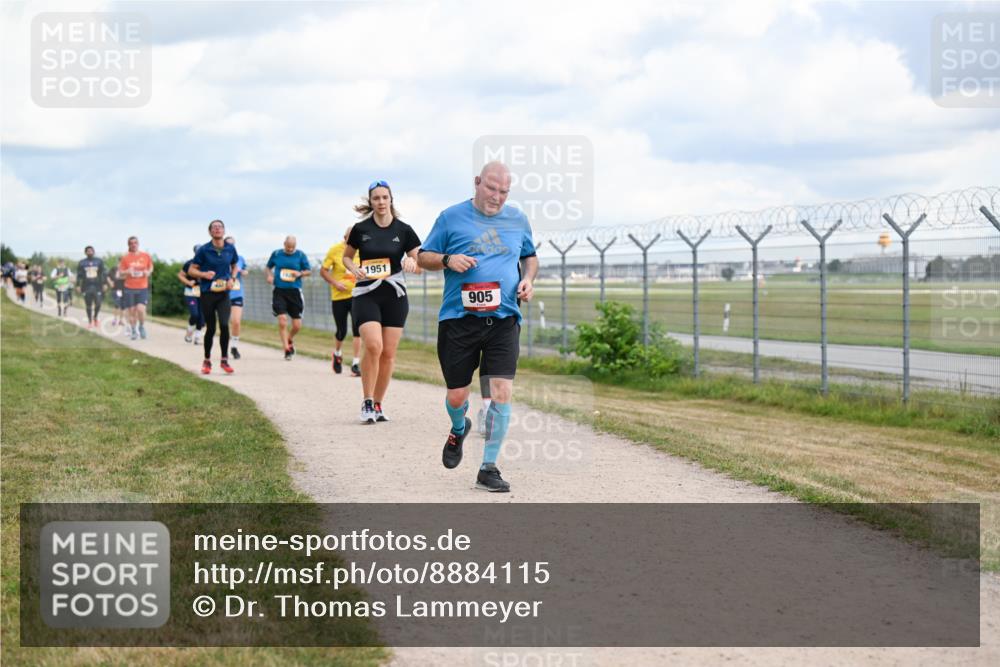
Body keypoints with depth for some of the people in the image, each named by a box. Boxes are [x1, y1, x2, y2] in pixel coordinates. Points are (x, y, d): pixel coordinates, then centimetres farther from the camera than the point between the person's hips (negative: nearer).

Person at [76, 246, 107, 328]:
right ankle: (90, 321, 15)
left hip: (97, 286, -1)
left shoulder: (99, 261, 6)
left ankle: (95, 317, 17)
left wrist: (104, 284, -2)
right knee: (88, 305, 4)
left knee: (98, 304, -9)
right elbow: (79, 275, 8)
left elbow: (103, 273, 6)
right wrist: (78, 285, 2)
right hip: (86, 287, 1)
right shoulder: (81, 263, 6)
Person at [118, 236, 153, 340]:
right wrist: (127, 272, -16)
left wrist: (148, 272, -5)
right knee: (131, 310, 3)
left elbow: (151, 267, 17)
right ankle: (134, 331, 18)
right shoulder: (125, 257, 2)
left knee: (141, 309, -16)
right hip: (129, 288, 1)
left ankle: (142, 327, 10)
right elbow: (120, 271, 5)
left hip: (143, 288, -1)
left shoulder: (145, 256, 3)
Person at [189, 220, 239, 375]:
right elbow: (191, 270, 1)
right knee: (210, 328, 4)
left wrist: (231, 278, 2)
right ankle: (207, 361, 23)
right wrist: (204, 274, -18)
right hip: (207, 293, -1)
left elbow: (234, 266, 21)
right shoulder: (204, 250, -5)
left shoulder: (231, 249, 3)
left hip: (223, 293, 1)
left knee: (224, 325, -15)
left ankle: (224, 360, -1)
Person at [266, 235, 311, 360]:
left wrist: (300, 273, -12)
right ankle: (286, 349, -4)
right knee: (282, 320, -14)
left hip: (295, 292, 1)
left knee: (297, 325, 3)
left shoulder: (300, 255, 3)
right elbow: (269, 267, 20)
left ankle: (290, 339, 35)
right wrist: (270, 275, -1)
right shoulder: (276, 254, 6)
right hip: (279, 291, -1)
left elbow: (309, 271, 8)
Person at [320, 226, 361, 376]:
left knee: (357, 329, -12)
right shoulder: (335, 250, -6)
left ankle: (356, 364, -7)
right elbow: (323, 271, -1)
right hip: (339, 296, -1)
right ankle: (337, 354, 36)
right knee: (341, 332, 5)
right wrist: (335, 283, -15)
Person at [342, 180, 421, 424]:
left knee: (388, 353, 2)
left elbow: (419, 264, 5)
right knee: (373, 346, -20)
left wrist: (411, 262, -17)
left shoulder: (403, 230, 1)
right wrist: (354, 269, -6)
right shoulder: (360, 229, 1)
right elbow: (347, 257, 15)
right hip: (365, 295, -2)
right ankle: (367, 403, -7)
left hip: (395, 296, 2)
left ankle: (378, 405, 15)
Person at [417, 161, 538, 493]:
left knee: (502, 391, -12)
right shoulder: (451, 217, 3)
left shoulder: (518, 220, 11)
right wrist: (447, 260, -12)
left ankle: (488, 469, -1)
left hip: (504, 319, 1)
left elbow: (530, 256, 25)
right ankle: (459, 430, 41)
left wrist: (528, 279, 5)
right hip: (458, 318, -1)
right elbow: (424, 257, 8)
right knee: (457, 396, 4)